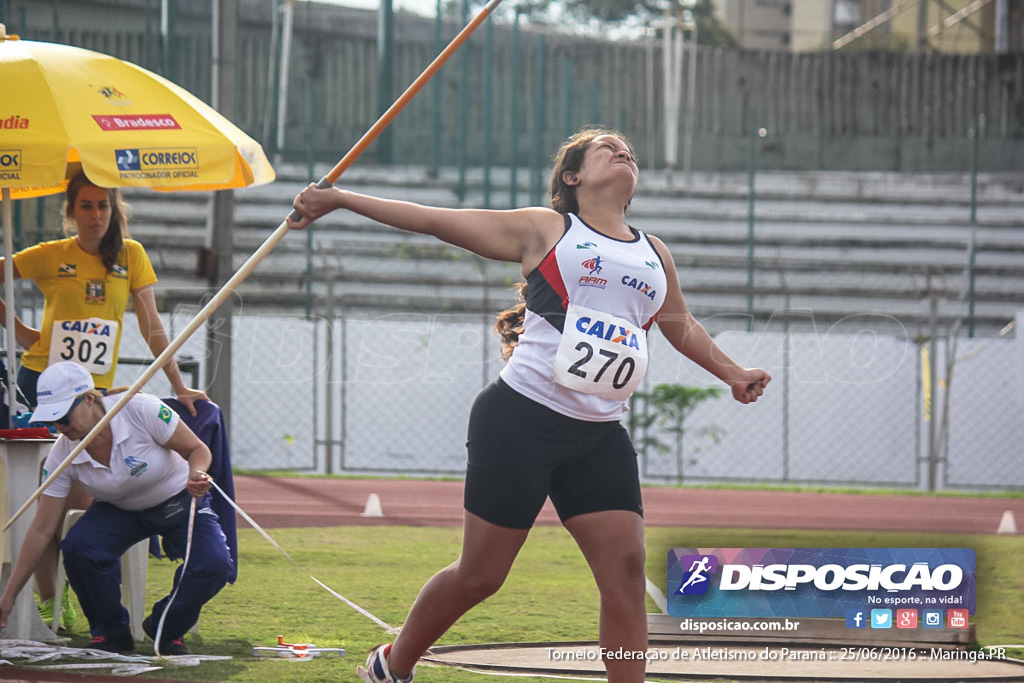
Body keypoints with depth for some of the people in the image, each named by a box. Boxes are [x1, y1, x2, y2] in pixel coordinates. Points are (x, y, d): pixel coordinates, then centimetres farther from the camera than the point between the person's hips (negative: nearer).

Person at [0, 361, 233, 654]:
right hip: (120, 511, 2)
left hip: (179, 502, -2)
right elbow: (41, 531, -18)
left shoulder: (142, 410, -32)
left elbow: (197, 449, -18)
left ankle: (167, 631, 0)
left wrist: (196, 475, -42)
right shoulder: (63, 454, -22)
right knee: (78, 547, -30)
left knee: (213, 564, -30)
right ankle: (110, 633, -5)